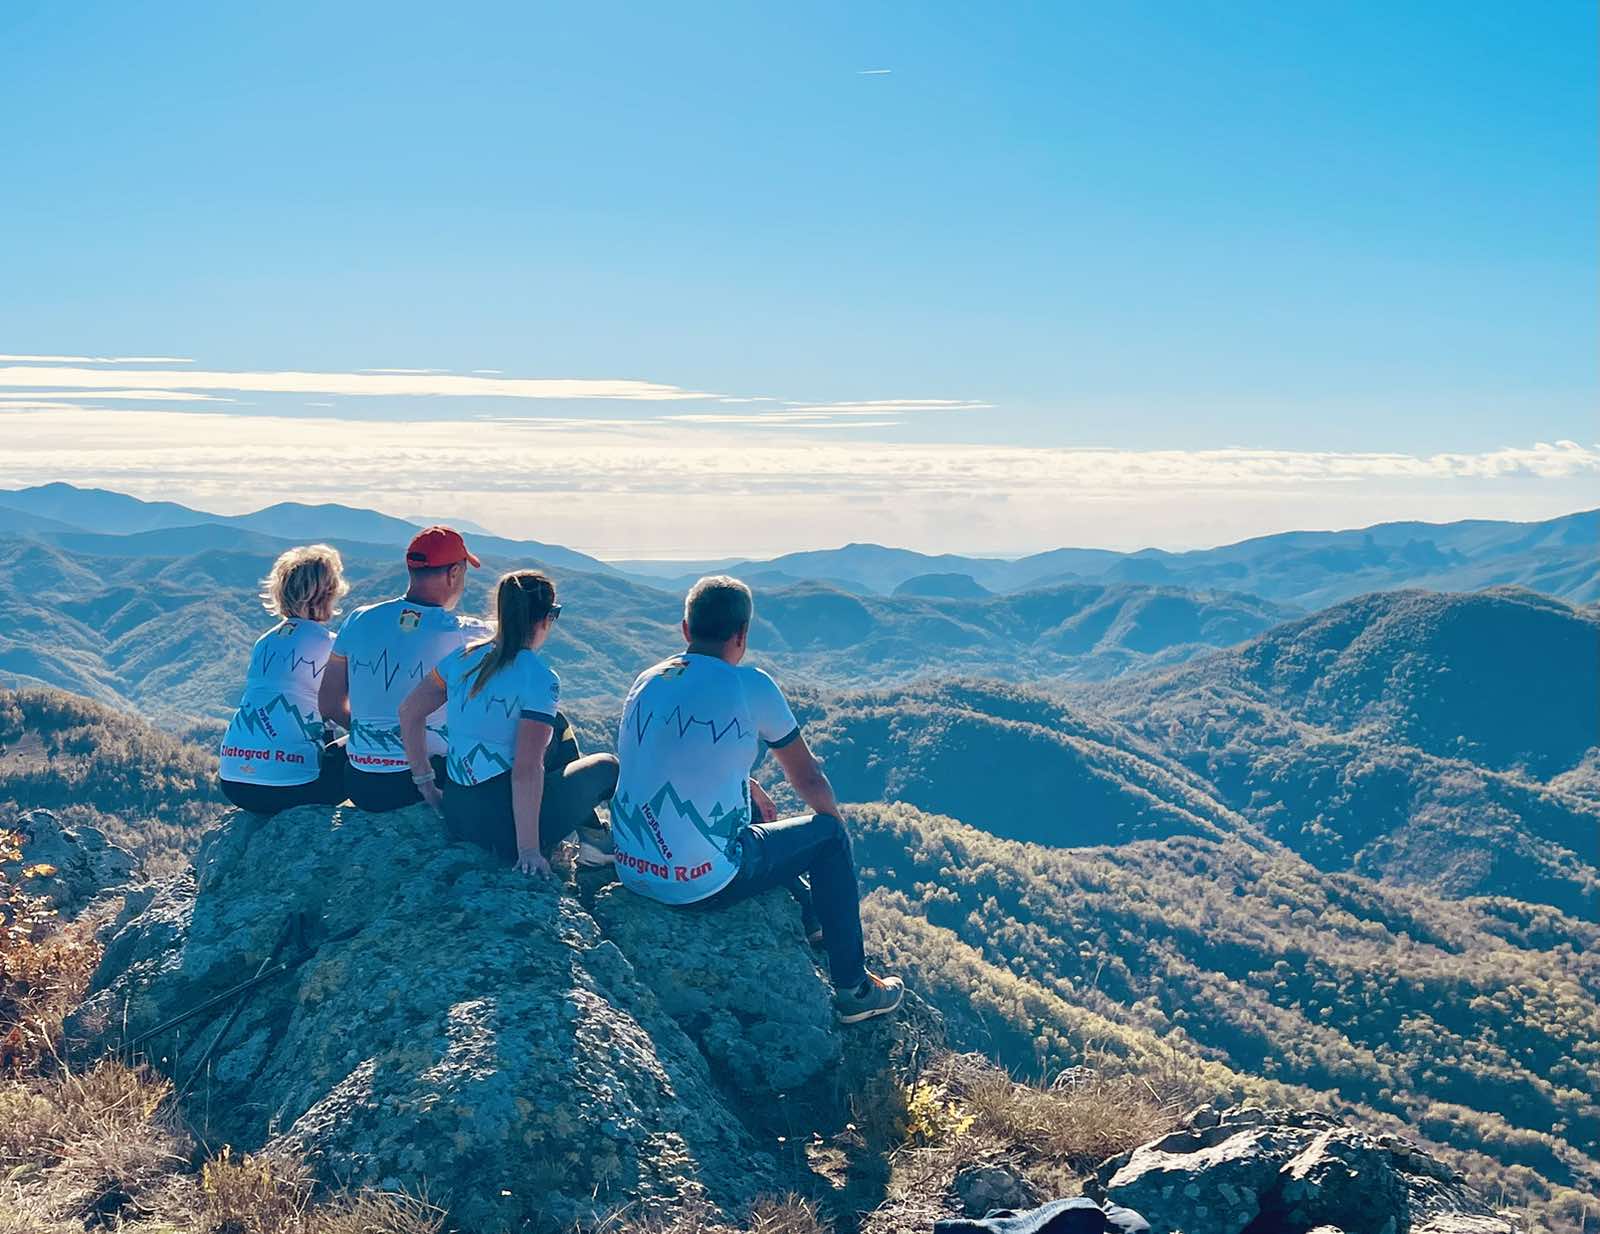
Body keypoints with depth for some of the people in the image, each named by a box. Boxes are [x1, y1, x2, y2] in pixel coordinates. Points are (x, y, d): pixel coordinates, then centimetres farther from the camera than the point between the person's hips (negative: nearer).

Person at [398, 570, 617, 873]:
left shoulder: (464, 657, 3)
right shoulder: (540, 679, -17)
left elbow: (409, 712, 7)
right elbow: (526, 770, -23)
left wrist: (425, 783, 14)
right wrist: (529, 851, -18)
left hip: (455, 813, 7)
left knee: (558, 725, 27)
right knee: (607, 767, 17)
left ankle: (590, 836, 31)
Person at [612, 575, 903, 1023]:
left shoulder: (648, 681, 7)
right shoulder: (750, 686, -10)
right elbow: (809, 780, 1)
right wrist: (834, 821, 21)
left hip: (629, 871, 7)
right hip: (703, 883, -7)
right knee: (828, 834, 15)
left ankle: (808, 920, 51)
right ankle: (854, 989, 24)